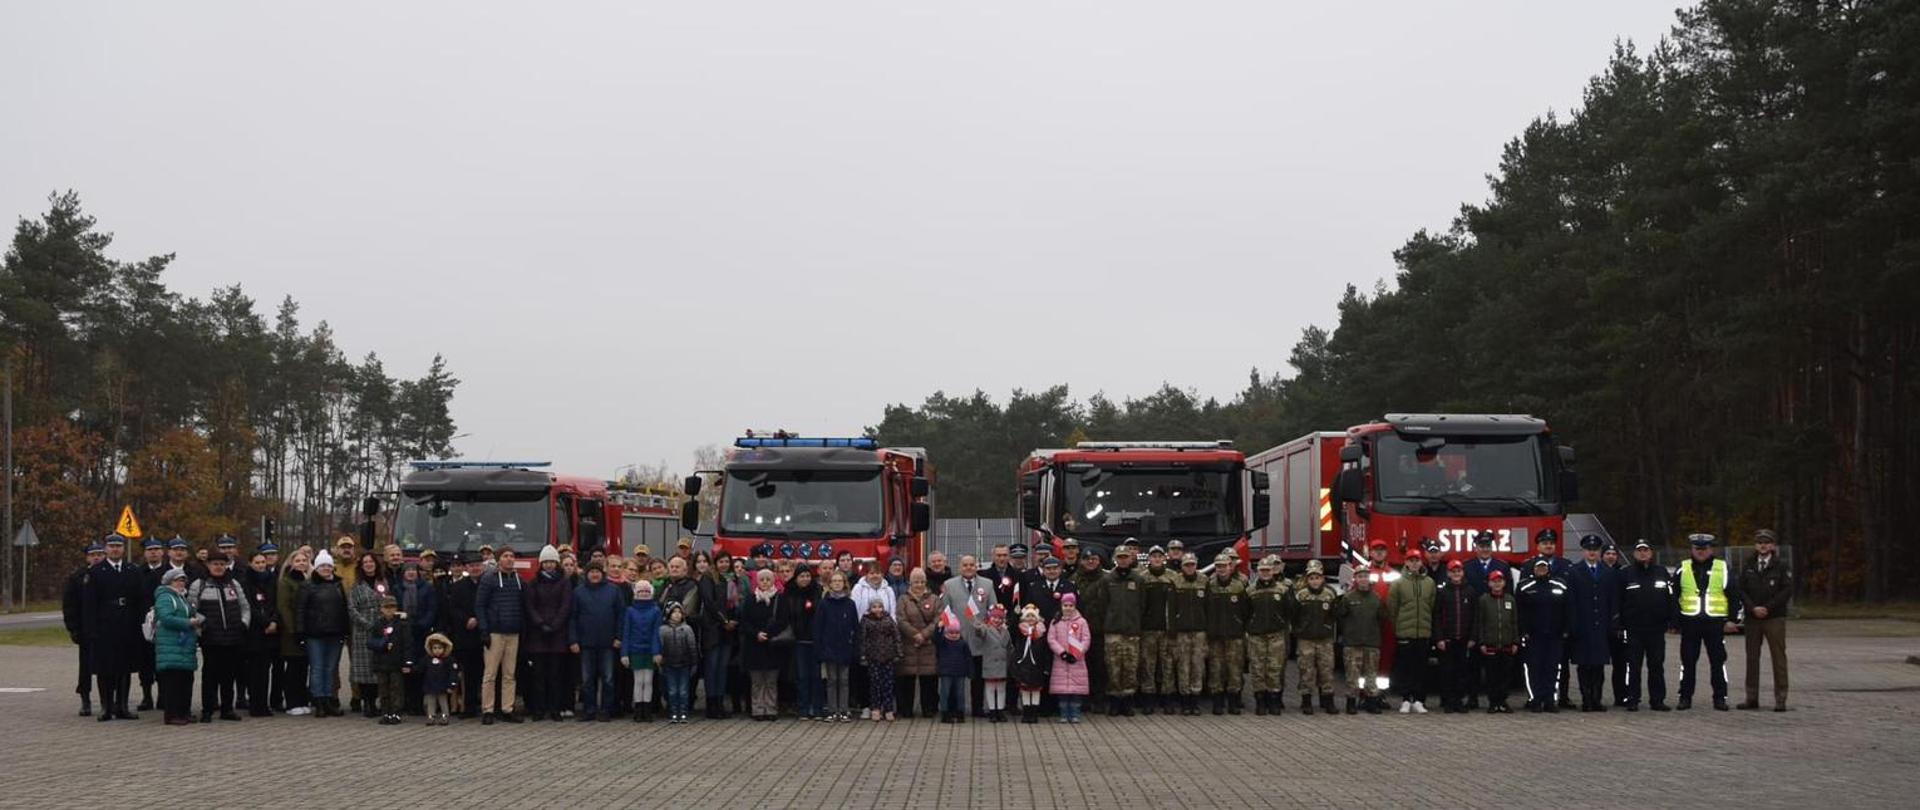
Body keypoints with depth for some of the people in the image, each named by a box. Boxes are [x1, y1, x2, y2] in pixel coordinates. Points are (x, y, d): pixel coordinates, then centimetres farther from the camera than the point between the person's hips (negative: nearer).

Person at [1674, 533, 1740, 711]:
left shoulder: (1722, 569, 4)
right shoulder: (1682, 569, 7)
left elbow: (1734, 595, 6)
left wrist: (1732, 619, -1)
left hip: (1715, 623, -1)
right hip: (1689, 622, 1)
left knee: (1718, 661, 2)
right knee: (1688, 661, 4)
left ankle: (1720, 698, 8)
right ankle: (1685, 697, 11)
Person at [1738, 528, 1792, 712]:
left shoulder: (1781, 566, 1)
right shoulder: (1748, 567, 10)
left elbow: (1787, 590, -5)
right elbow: (1742, 590, 6)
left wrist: (1768, 608, -11)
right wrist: (1753, 608, -10)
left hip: (1774, 618, -3)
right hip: (1752, 619, 3)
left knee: (1778, 657, -5)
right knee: (1752, 657, 5)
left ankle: (1780, 699, -3)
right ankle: (1752, 698, 10)